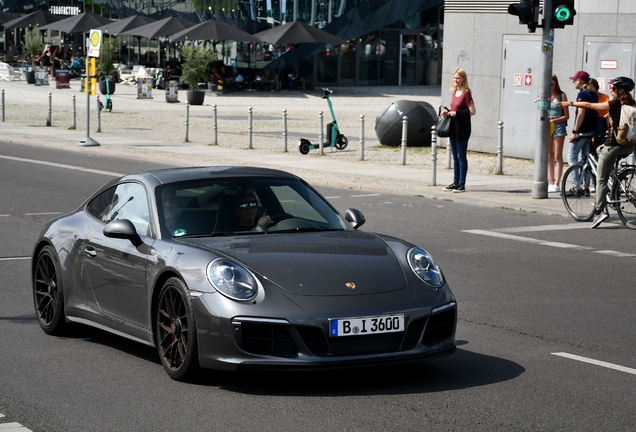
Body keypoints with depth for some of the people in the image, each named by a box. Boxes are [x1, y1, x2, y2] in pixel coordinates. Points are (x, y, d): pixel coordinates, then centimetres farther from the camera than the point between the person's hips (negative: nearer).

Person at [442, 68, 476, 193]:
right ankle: (455, 183, 19)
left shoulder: (466, 93, -12)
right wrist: (448, 112, 4)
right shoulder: (454, 92, 12)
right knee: (455, 157, 12)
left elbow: (472, 111, -16)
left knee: (461, 156, -4)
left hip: (462, 129, -8)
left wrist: (456, 113, -17)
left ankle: (462, 184, 0)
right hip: (453, 128, 8)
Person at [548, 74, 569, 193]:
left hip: (558, 126, -4)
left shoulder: (562, 96, -3)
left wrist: (554, 121, -14)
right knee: (549, 156, 8)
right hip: (547, 127, 4)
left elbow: (566, 115, -4)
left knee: (558, 156, -2)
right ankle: (551, 182, 13)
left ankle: (557, 183, -1)